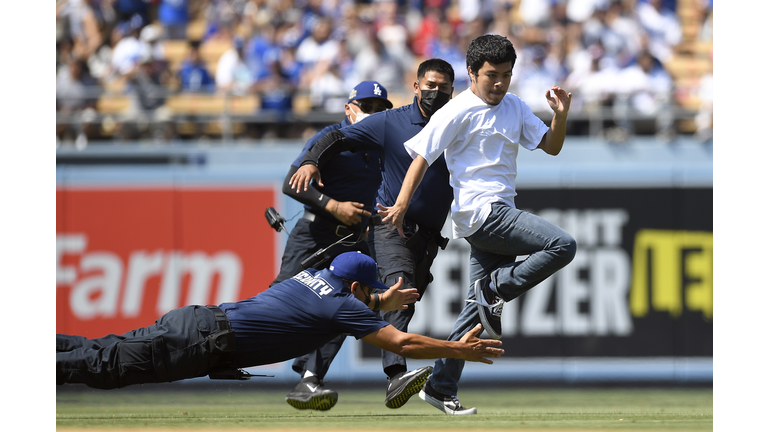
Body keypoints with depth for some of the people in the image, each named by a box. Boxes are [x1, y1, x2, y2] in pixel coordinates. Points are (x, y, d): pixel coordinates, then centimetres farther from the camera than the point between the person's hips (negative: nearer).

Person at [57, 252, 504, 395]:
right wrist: (459, 350, 2)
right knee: (108, 364, -14)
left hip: (198, 319, 8)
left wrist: (381, 303, 41)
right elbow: (402, 343, -7)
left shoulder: (316, 275, 20)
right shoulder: (345, 305, -4)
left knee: (98, 352, 4)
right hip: (207, 342, -8)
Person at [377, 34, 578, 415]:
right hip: (479, 210, -8)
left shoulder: (514, 108, 15)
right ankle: (494, 291, -8)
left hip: (500, 215, 8)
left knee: (478, 309, 7)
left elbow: (551, 146, 16)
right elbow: (422, 156, -9)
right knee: (562, 246, -21)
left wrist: (561, 115, -4)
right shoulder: (458, 112, -6)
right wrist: (401, 205, -17)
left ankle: (440, 388, 10)